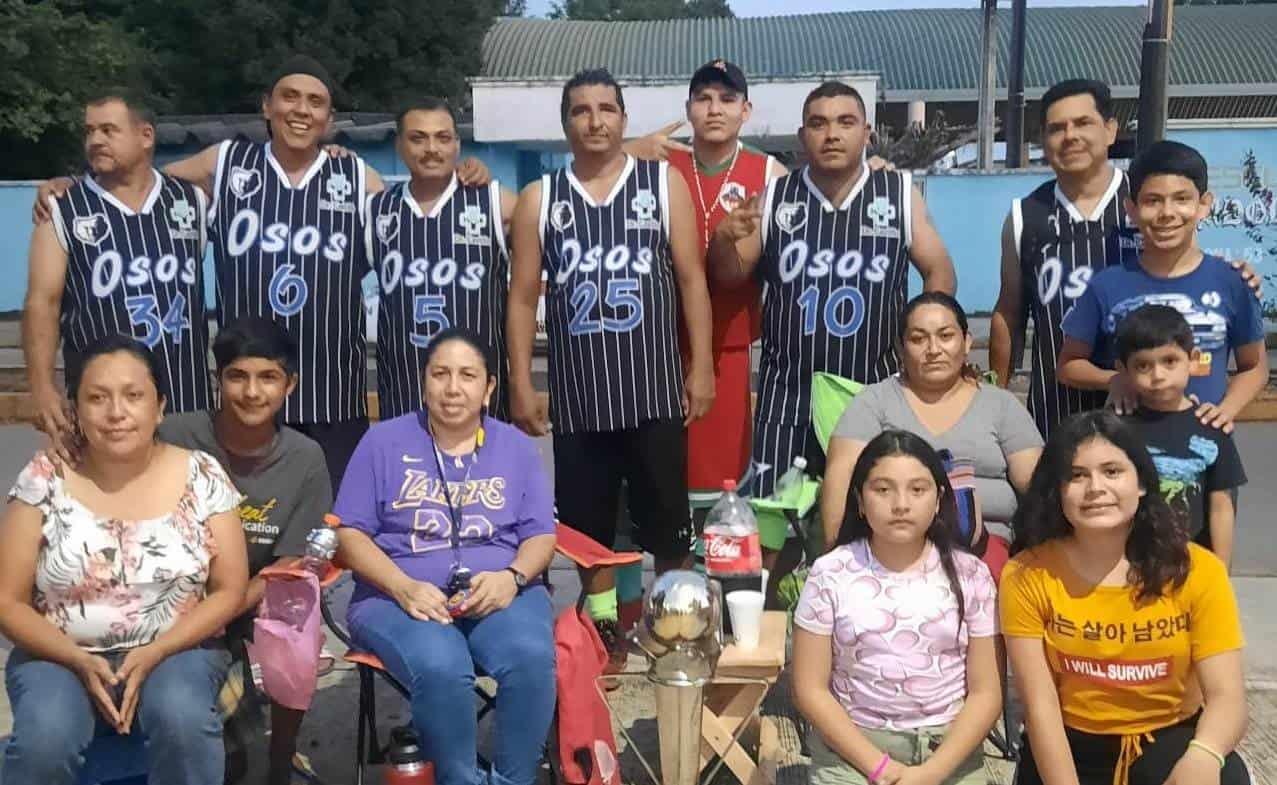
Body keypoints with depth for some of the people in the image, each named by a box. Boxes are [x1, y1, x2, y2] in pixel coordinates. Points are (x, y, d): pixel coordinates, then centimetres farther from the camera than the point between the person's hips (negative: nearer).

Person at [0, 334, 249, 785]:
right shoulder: (44, 480, -1)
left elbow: (230, 591, -1)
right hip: (61, 657, 0)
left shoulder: (201, 477, -2)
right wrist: (81, 662, -16)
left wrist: (154, 654, -15)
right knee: (44, 739, -31)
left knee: (183, 721, -32)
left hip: (175, 651, 0)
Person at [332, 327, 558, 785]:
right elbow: (350, 534, 3)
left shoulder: (517, 447, 13)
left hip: (500, 593, 2)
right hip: (399, 597, -1)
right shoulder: (383, 441, 7)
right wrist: (405, 587, -15)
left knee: (532, 659, -31)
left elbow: (540, 535, 9)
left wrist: (511, 578, -14)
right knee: (441, 667, -35)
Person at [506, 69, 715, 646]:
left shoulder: (665, 182, 5)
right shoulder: (539, 199, 7)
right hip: (578, 391, 2)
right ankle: (601, 621, 25)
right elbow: (523, 297, 6)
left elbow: (691, 279, 3)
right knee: (587, 522, 10)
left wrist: (701, 366, -2)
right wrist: (520, 384, 1)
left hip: (654, 387, -1)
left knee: (667, 520, 5)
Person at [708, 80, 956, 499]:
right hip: (787, 394, 1)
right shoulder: (774, 198, 3)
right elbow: (730, 277, 7)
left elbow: (938, 271, 5)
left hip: (875, 393, 0)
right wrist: (724, 238, -15)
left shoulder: (900, 193, 0)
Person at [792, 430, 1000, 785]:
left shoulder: (969, 575, 1)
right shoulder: (830, 574, -3)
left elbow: (985, 693, 0)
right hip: (851, 752, -1)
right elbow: (810, 690, -3)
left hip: (951, 753, 1)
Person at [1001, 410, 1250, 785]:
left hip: (1171, 740, 1)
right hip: (1072, 746, 0)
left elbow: (1227, 696, -15)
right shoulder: (1027, 575, -10)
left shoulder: (1198, 571, -8)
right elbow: (1040, 704, -12)